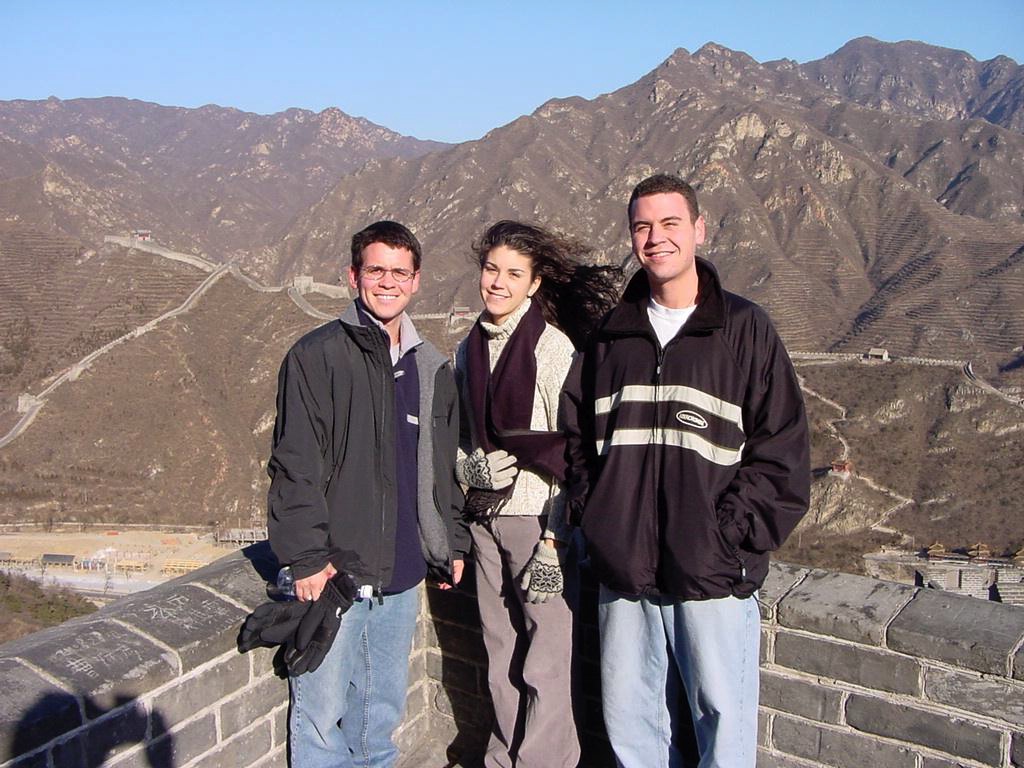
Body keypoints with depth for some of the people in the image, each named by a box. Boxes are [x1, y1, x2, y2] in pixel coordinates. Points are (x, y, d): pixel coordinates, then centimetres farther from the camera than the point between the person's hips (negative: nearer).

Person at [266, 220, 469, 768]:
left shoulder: (432, 369, 12)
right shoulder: (318, 355, -6)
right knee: (322, 712, 1)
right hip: (335, 569, -5)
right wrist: (308, 557, -14)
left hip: (402, 573, 5)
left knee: (384, 707, 16)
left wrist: (452, 544, 15)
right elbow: (294, 465, -10)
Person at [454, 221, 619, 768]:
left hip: (536, 514, -6)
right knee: (499, 651, 15)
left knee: (544, 656, -1)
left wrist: (554, 537, -14)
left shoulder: (552, 346, -10)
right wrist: (469, 473, 11)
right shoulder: (470, 348, 10)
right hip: (486, 513, 6)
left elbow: (570, 449, -12)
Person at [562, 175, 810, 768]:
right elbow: (577, 434, 17)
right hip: (623, 573, 4)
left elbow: (782, 448, -5)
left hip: (712, 576, -4)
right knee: (628, 720, 14)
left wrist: (730, 537, -12)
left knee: (724, 719, 4)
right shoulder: (612, 334, 10)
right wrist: (593, 517, 5)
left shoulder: (745, 329, -2)